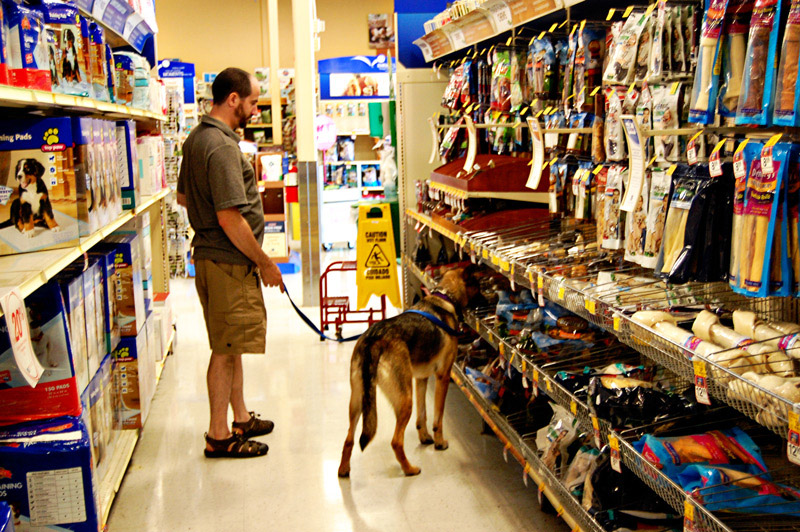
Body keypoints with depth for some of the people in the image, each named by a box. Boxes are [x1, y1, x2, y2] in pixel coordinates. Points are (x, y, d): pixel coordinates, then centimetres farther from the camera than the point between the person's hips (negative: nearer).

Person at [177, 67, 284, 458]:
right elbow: (230, 219, -24)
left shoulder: (196, 138, 11)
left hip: (209, 253, 10)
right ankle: (219, 436, 10)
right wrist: (265, 263, -15)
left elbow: (182, 196, 23)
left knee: (231, 343, 19)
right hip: (229, 262, -10)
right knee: (227, 348, -1)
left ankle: (241, 418, 32)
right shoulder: (222, 146, -21)